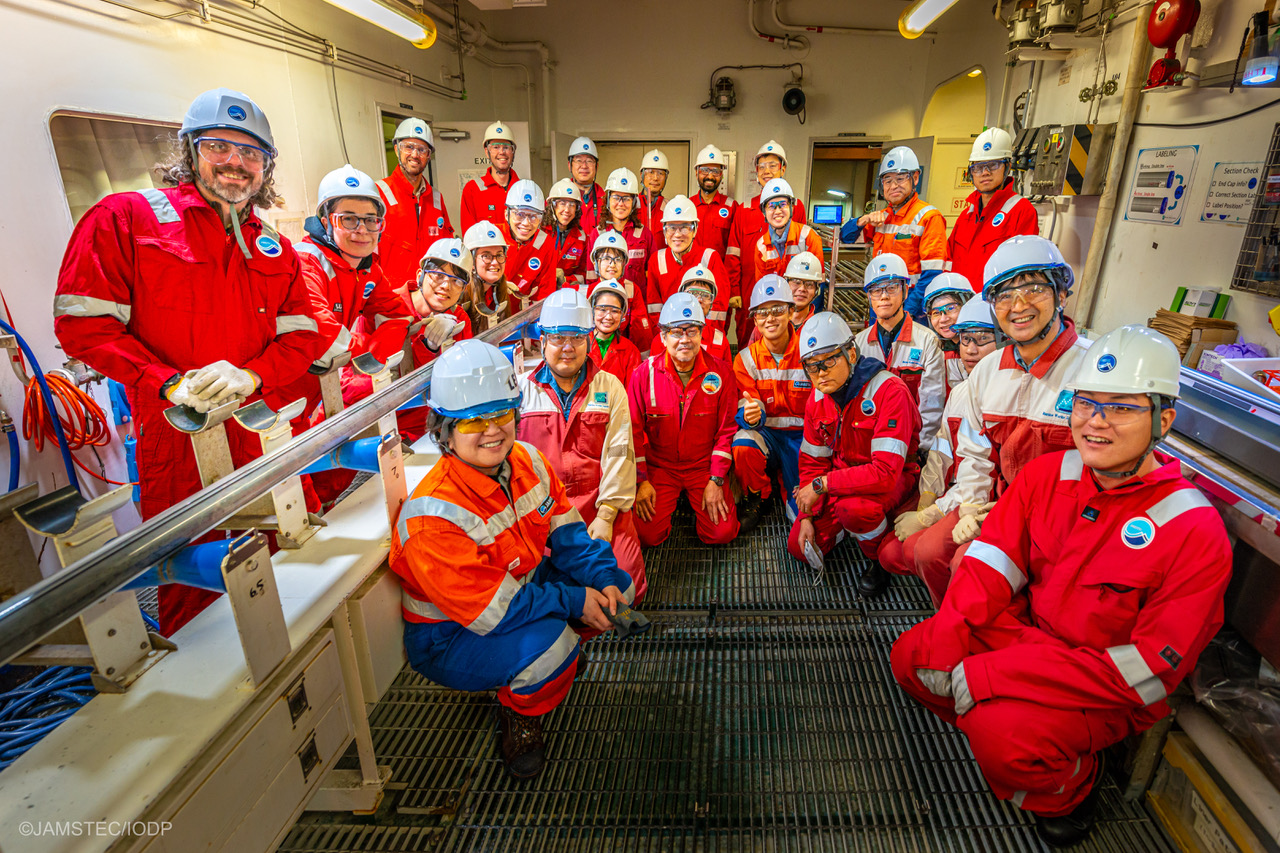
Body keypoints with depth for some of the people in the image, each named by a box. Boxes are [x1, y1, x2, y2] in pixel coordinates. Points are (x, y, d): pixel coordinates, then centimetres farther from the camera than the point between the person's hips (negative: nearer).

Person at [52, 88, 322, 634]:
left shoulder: (275, 250, 13)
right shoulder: (123, 218, -1)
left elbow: (302, 336, 6)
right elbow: (82, 322, -6)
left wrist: (250, 375, -13)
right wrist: (171, 384, -19)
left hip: (259, 434, 4)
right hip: (173, 440, -4)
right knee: (189, 579, 8)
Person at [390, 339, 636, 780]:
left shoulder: (528, 460, -10)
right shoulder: (433, 516, -32)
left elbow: (566, 533, -1)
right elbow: (492, 610, -30)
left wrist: (604, 579, -16)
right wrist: (573, 601, -25)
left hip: (524, 583, 7)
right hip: (451, 634, -7)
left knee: (616, 583, -1)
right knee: (551, 644, -33)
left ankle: (558, 654, 19)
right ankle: (519, 714, 1)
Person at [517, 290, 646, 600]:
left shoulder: (610, 387, 7)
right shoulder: (521, 389, 7)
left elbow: (618, 453, 0)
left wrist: (606, 515, -9)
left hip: (601, 506, 1)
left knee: (628, 583, -10)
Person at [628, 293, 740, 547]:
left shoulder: (721, 372, -7)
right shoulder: (644, 373, -9)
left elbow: (726, 429, -2)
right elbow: (634, 430, -3)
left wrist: (716, 481, -7)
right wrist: (641, 481, -6)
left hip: (704, 466, 0)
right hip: (659, 466, 0)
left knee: (722, 533, -11)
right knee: (647, 535, -12)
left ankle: (697, 505, 21)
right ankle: (670, 502, 20)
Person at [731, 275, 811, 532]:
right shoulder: (746, 359, -2)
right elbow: (747, 410, -8)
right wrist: (749, 415, -36)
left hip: (804, 437, -1)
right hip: (766, 434, 1)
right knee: (742, 446, -35)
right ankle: (758, 498, -4)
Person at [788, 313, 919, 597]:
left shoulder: (889, 391, -28)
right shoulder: (817, 398, -5)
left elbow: (886, 472, -35)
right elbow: (812, 462, 2)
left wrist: (821, 484, -30)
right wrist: (807, 516, -6)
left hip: (893, 479, -6)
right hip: (843, 474, 6)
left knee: (852, 506, -39)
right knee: (800, 547, -2)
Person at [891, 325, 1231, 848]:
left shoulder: (1195, 530, -21)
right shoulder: (1046, 473, -5)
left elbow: (1149, 669, -24)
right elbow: (992, 564, -8)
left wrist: (988, 675, -30)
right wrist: (942, 643, -23)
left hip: (1113, 689, -5)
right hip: (1025, 627, 5)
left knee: (1001, 733, -28)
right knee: (910, 657, -8)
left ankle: (1075, 782, 7)